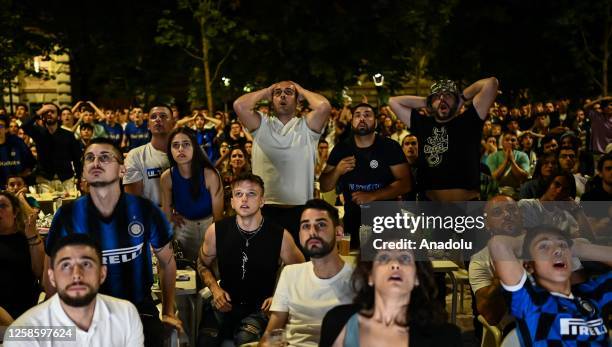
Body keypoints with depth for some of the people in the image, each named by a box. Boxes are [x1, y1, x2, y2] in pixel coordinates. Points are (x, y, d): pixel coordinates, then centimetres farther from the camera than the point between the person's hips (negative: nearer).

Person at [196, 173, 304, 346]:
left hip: (260, 308, -1)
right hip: (225, 303, 2)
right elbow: (203, 264, 16)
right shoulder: (216, 231, -4)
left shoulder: (280, 236, -9)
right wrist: (215, 289, -1)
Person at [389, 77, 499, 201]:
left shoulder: (468, 122, 0)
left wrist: (463, 96, 7)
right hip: (431, 206, 3)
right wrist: (425, 102, 12)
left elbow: (491, 83, -5)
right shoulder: (423, 125, 10)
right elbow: (393, 101, 16)